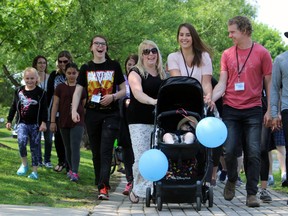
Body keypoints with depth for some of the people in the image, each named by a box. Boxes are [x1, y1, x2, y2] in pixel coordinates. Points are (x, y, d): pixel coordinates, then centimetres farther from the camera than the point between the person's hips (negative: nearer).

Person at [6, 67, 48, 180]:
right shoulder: (19, 91, 7)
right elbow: (13, 107, 13)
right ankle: (24, 164, -2)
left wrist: (43, 122, -9)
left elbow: (44, 109, -1)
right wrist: (9, 120, 12)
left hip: (35, 124, -1)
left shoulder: (41, 93, -1)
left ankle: (35, 171, 9)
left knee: (35, 147, 2)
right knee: (22, 141, -22)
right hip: (22, 123, 1)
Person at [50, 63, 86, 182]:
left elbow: (85, 106, 10)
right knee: (68, 148, 12)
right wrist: (53, 121, -1)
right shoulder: (60, 87, 4)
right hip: (64, 122, 2)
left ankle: (75, 173, -17)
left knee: (75, 147, -12)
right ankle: (71, 169, 26)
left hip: (78, 122, -2)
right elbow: (55, 105, 3)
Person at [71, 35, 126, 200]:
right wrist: (74, 110, -8)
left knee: (106, 151, -15)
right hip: (92, 114, 3)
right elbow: (78, 91, 7)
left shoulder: (114, 66, 5)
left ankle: (103, 187, -23)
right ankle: (101, 184, 19)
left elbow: (123, 90, 7)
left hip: (111, 114, -3)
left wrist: (113, 97, -13)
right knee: (96, 152, 8)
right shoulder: (86, 68, 10)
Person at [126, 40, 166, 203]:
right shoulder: (136, 73, -2)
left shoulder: (163, 73, 16)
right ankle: (138, 190, 2)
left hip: (159, 120, 5)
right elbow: (138, 93, -20)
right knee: (142, 158, -10)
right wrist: (153, 101, -38)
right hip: (140, 121, -5)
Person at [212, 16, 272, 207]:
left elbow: (269, 83, 3)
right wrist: (210, 98, -12)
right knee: (229, 150, -4)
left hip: (253, 110, -2)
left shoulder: (261, 53, 0)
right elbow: (222, 84, 5)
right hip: (231, 109, 2)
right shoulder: (227, 54, 6)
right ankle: (232, 181, 23)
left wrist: (269, 110, -2)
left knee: (253, 153, -4)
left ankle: (252, 193, 4)